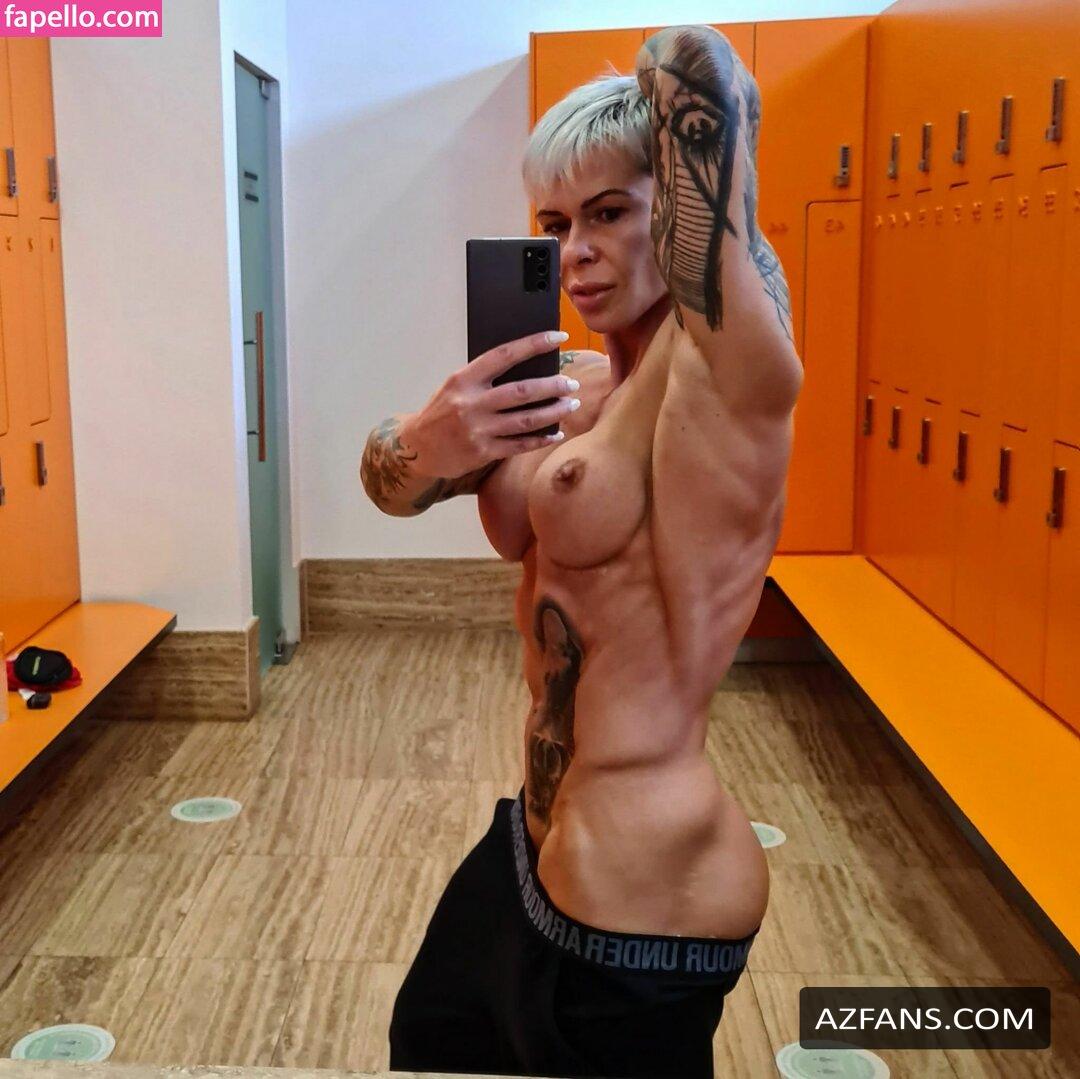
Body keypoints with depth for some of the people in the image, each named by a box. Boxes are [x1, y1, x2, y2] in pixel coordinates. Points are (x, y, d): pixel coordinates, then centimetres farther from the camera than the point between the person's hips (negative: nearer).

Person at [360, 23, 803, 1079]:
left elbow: (696, 63, -29)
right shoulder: (581, 385, 4)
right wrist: (431, 445, -21)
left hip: (641, 889, -9)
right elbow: (386, 480, 2)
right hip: (539, 839, 9)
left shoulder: (727, 379, -22)